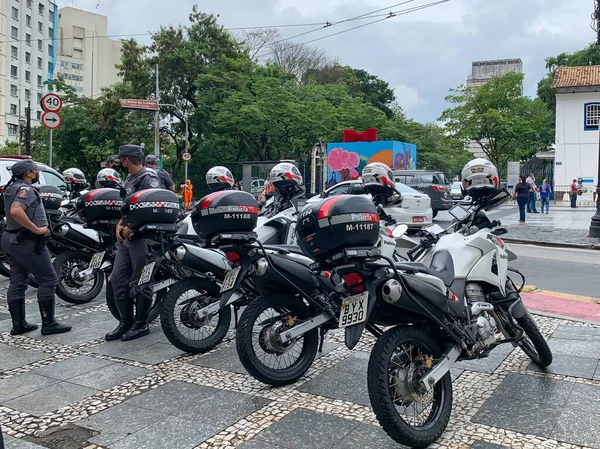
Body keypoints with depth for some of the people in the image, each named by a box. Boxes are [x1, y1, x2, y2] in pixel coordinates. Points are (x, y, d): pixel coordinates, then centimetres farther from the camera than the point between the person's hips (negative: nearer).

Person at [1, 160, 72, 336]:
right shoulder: (25, 189, -16)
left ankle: (18, 324, 16)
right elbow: (16, 211, -33)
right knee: (48, 280, -3)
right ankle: (48, 324, -1)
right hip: (27, 241, -10)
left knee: (17, 283, 11)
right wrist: (37, 230, -27)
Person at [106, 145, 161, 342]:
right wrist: (120, 225, 5)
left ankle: (141, 324, 11)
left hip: (143, 236, -9)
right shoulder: (129, 179, 20)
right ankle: (126, 322, 18)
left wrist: (132, 226, -18)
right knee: (118, 279, 8)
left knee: (140, 282, -1)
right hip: (126, 237, 9)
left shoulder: (149, 178, -11)